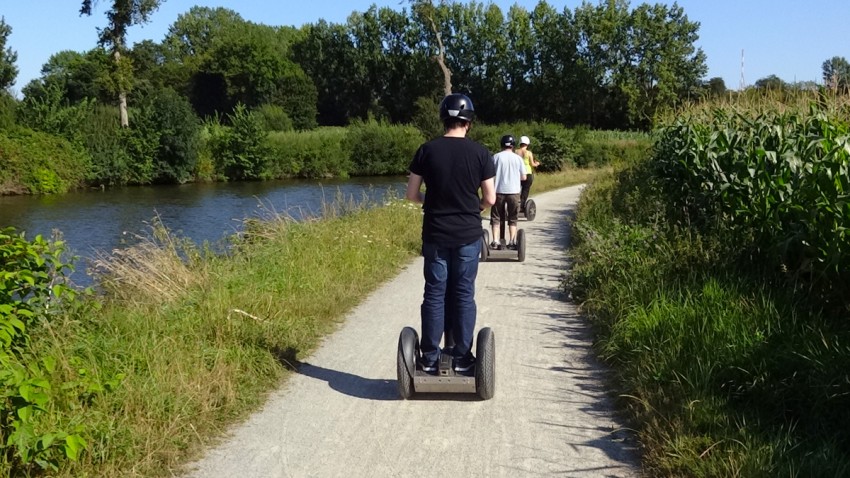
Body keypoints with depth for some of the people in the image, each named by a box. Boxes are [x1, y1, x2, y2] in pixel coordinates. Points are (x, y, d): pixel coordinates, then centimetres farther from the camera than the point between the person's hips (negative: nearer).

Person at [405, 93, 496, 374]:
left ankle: (429, 358, 11)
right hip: (468, 235, 0)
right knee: (464, 295, 7)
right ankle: (462, 358, 11)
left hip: (435, 235, 1)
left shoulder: (427, 150, -3)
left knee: (434, 294, 7)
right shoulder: (479, 153, -5)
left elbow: (411, 194, 1)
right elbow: (490, 199, -2)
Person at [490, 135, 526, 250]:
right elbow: (523, 177, 2)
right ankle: (512, 242, 5)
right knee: (512, 219, 12)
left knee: (496, 218, 8)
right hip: (514, 192, 1)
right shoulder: (518, 158, 1)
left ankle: (495, 241, -2)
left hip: (499, 191, -1)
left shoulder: (496, 157, -2)